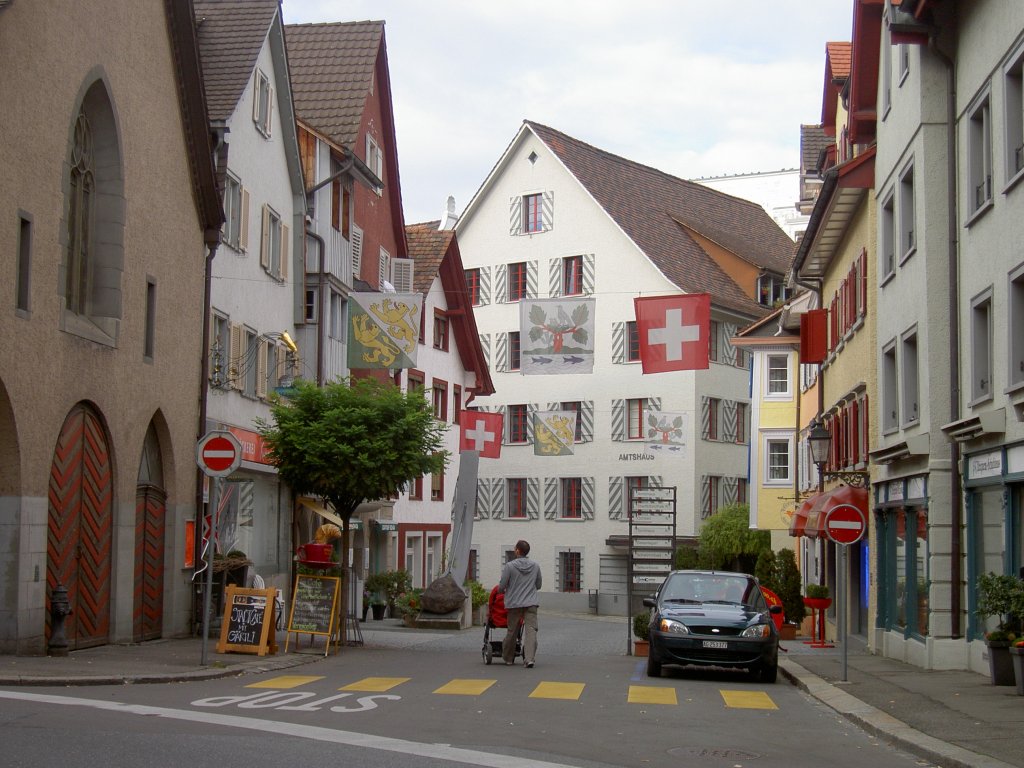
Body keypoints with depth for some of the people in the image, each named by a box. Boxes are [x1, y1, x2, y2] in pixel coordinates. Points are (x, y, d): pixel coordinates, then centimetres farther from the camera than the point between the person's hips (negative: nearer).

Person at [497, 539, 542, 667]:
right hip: (531, 603, 1)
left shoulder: (509, 566, -5)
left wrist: (502, 591, 20)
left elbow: (501, 586, -3)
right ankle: (530, 659, -18)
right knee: (531, 630, -5)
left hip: (514, 604, -1)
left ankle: (508, 659, 22)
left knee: (511, 632, 9)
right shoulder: (535, 566, 6)